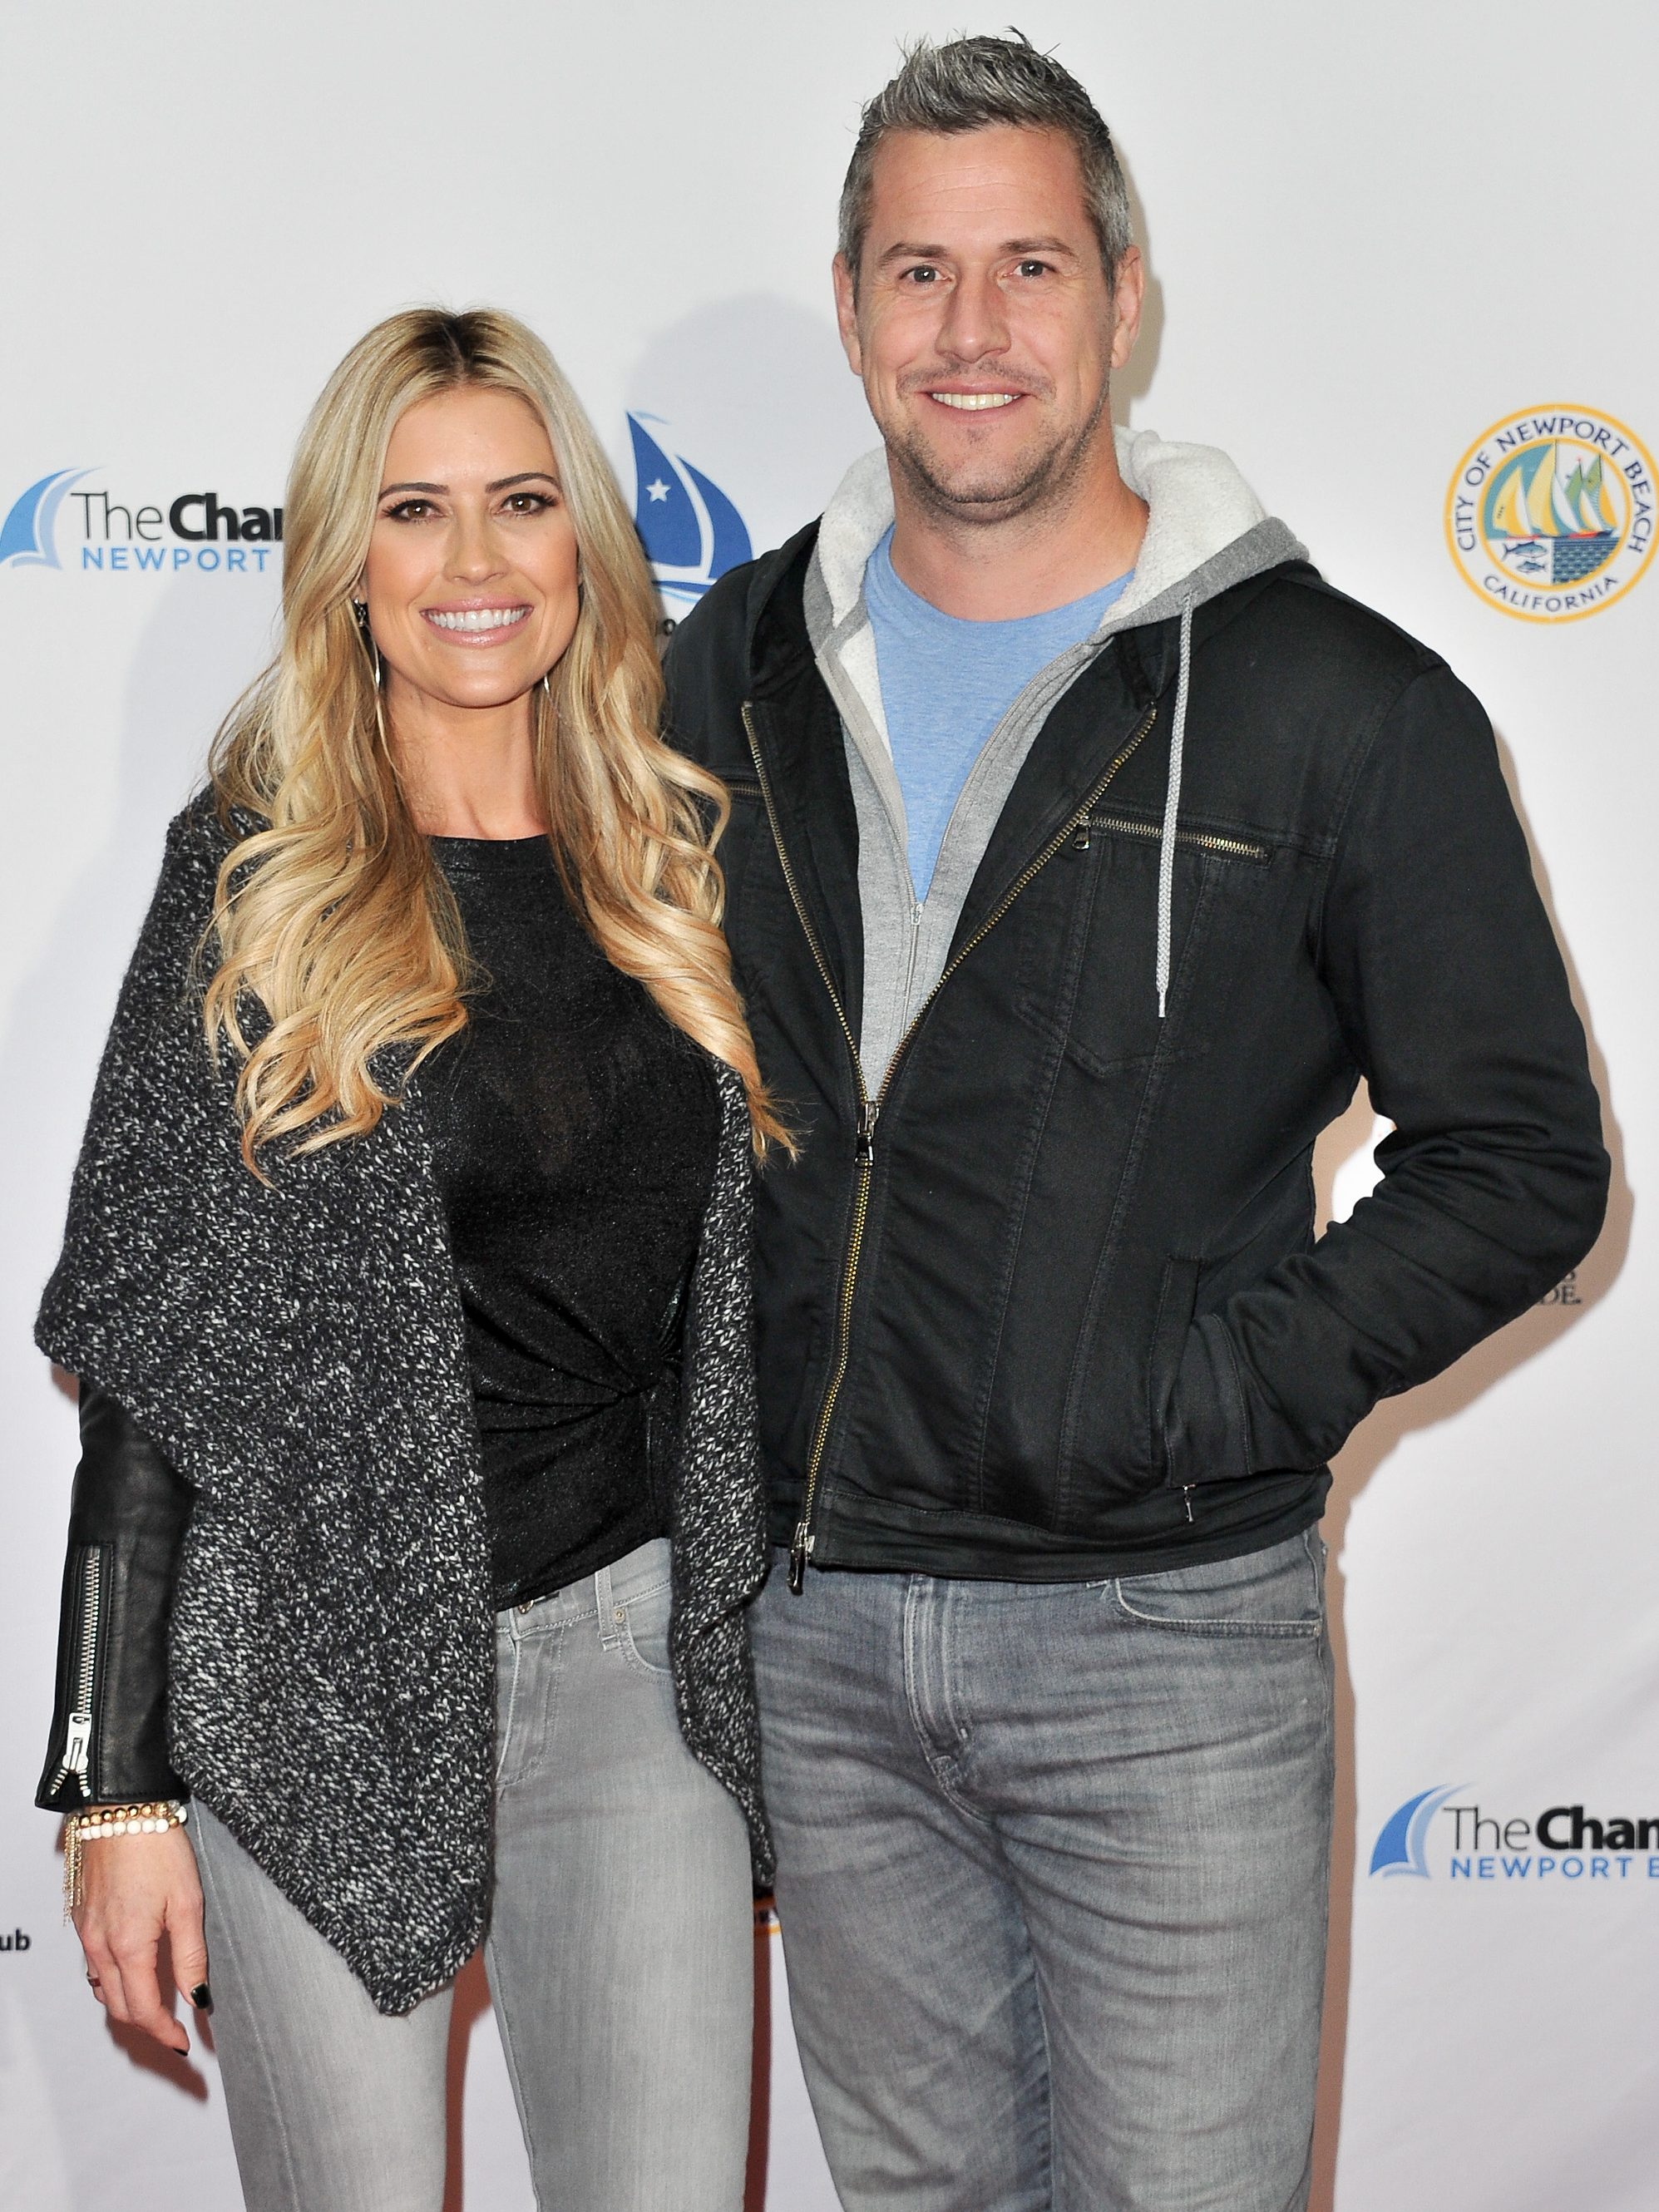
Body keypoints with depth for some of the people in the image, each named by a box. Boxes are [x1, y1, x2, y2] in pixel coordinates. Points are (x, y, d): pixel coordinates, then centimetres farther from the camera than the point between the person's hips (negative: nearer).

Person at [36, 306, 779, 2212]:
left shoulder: (680, 860, 6)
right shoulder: (254, 877, -4)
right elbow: (151, 1354, -5)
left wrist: (781, 1685, 13)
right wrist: (119, 1781, -7)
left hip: (631, 1643, 3)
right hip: (316, 1677, -3)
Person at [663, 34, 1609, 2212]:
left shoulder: (1343, 709, -7)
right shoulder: (735, 675, 5)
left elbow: (1518, 1160, -4)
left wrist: (1223, 1392, -14)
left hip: (1167, 1637, -3)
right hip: (810, 1619, 4)